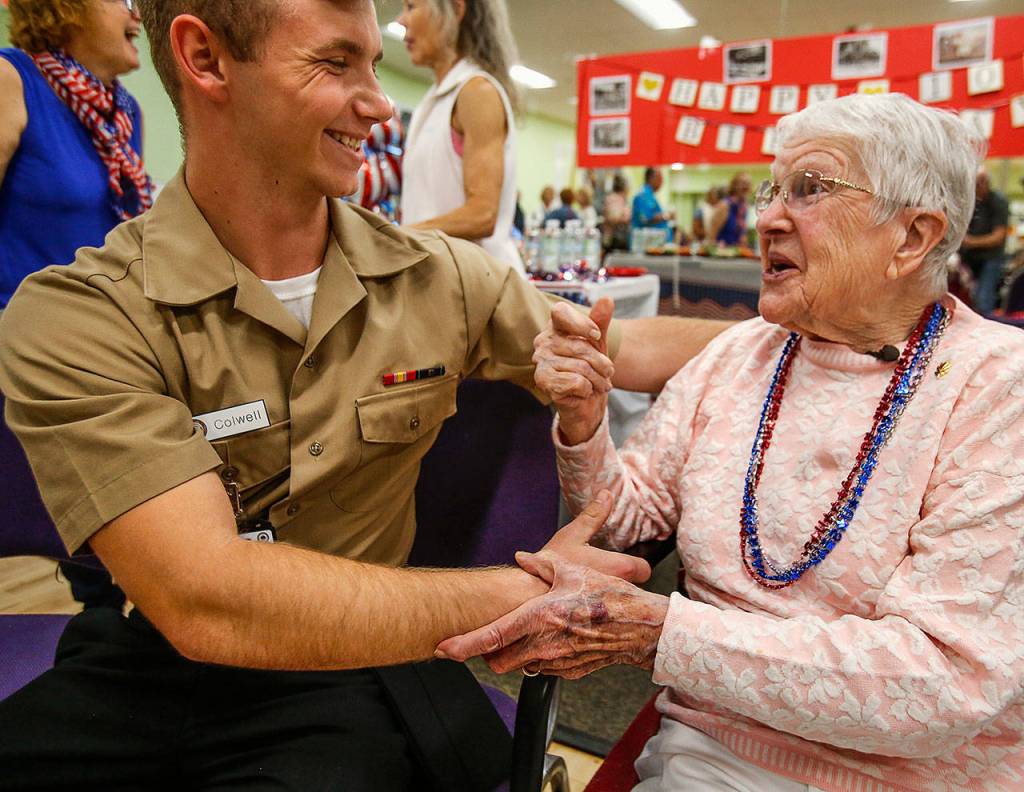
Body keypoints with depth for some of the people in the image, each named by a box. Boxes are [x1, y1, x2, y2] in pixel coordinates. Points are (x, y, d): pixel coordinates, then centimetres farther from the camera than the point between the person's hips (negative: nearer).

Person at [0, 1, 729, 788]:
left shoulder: (435, 277, -4)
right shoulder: (77, 315, -15)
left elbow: (629, 350, 6)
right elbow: (205, 603, -25)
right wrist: (528, 596, -24)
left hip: (357, 669, 0)